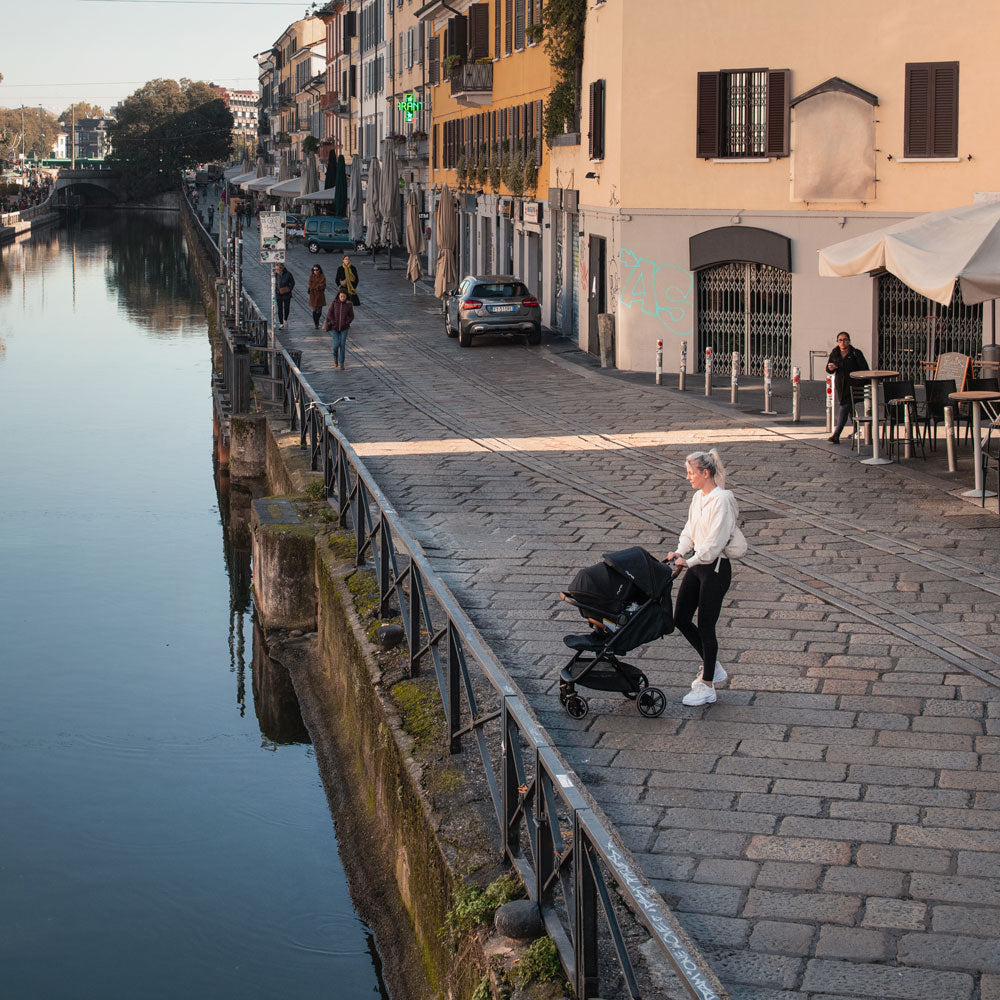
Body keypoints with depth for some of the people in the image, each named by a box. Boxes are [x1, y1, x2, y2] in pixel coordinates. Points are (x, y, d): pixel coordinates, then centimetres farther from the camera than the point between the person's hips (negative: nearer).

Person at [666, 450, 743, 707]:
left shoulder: (721, 500, -19)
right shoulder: (699, 497, 8)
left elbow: (714, 542, -22)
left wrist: (689, 561, -22)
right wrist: (680, 552, -2)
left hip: (715, 568, -9)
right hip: (696, 565, 9)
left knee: (705, 627, -1)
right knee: (681, 619, 12)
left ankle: (707, 687, 11)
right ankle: (712, 668, 29)